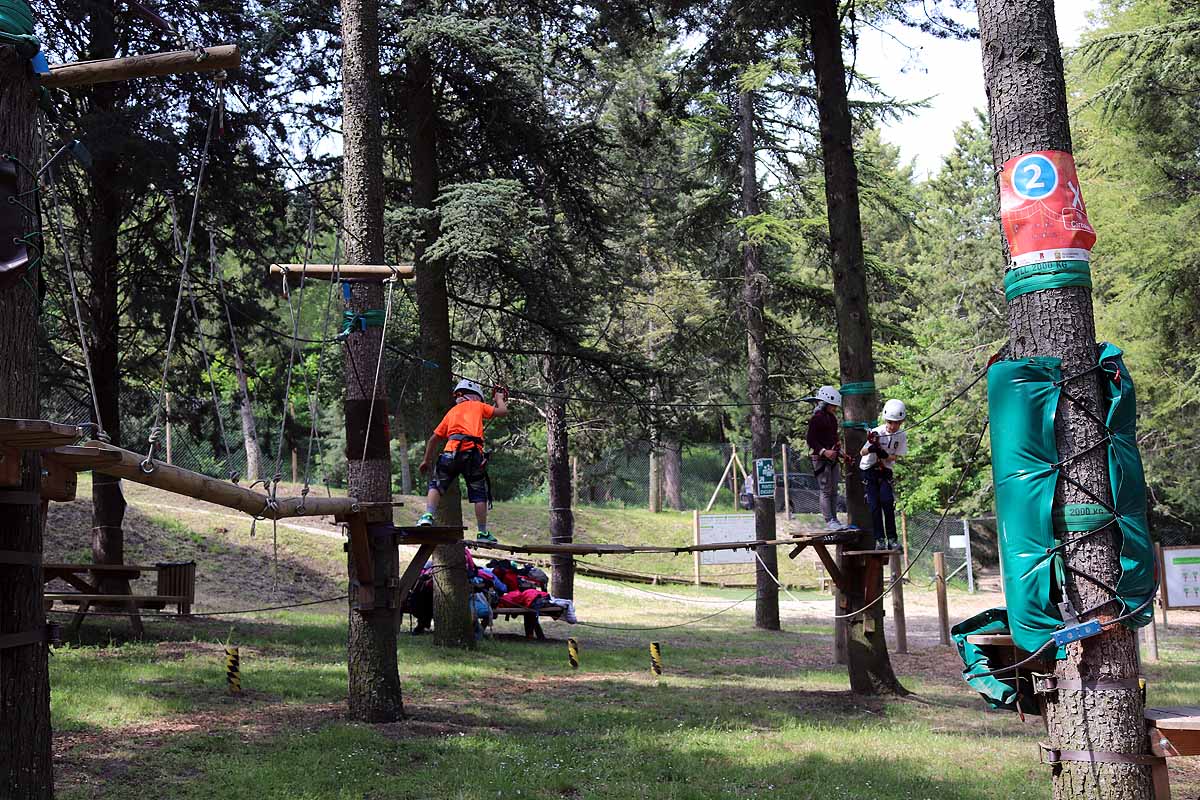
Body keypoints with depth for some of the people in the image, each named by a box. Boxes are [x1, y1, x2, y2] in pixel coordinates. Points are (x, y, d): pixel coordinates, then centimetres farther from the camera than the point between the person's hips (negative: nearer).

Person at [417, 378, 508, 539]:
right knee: (479, 494, 9)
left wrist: (427, 460, 31)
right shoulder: (477, 406, 19)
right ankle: (483, 533, 10)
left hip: (451, 451, 2)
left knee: (436, 485, 16)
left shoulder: (451, 412, 28)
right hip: (473, 453, -2)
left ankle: (428, 517, -4)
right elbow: (502, 411, 17)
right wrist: (500, 398, 38)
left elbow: (435, 438, 25)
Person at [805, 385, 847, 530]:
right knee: (826, 490, -8)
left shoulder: (832, 418, 16)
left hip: (833, 458, 9)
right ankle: (829, 520, -6)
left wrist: (840, 453, 17)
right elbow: (810, 439, -15)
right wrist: (824, 451, -24)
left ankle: (834, 519, 15)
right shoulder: (816, 418, -12)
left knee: (834, 491, 10)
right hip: (820, 458, -9)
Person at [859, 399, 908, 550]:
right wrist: (871, 448, -46)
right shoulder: (877, 433, -19)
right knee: (874, 505, -9)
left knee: (887, 501, -14)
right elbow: (862, 452, -24)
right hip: (869, 470, -2)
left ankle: (891, 538, -8)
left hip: (885, 471, 2)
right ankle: (879, 539, -4)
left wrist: (885, 455, -27)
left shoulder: (902, 436, -7)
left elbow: (895, 457, -5)